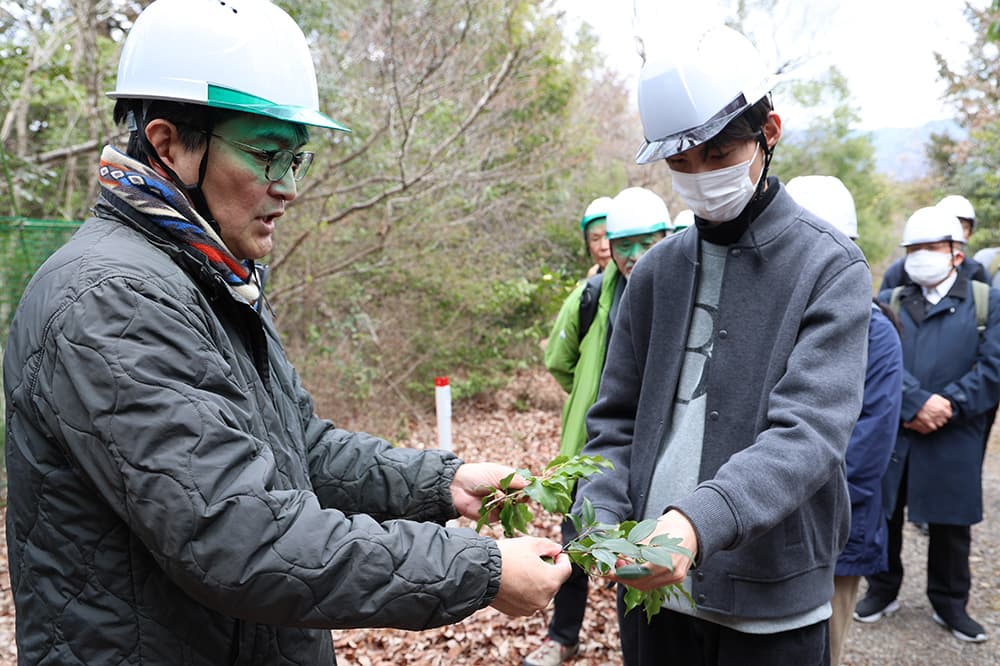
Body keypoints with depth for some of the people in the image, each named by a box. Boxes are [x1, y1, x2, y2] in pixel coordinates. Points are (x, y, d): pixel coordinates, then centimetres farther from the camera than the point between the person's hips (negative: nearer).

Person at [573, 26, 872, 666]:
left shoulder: (832, 268, -8)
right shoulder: (657, 270, 4)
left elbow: (808, 430, -20)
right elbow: (617, 419, 6)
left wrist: (700, 520, -34)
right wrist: (601, 519, -11)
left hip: (772, 603, -3)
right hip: (651, 580, 4)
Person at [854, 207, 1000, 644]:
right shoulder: (889, 303, 8)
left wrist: (946, 407, -15)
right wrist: (916, 404, -20)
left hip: (953, 440, -1)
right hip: (889, 434, 2)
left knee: (950, 525, 11)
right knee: (882, 517, 12)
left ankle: (950, 603, 30)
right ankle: (882, 591, 30)